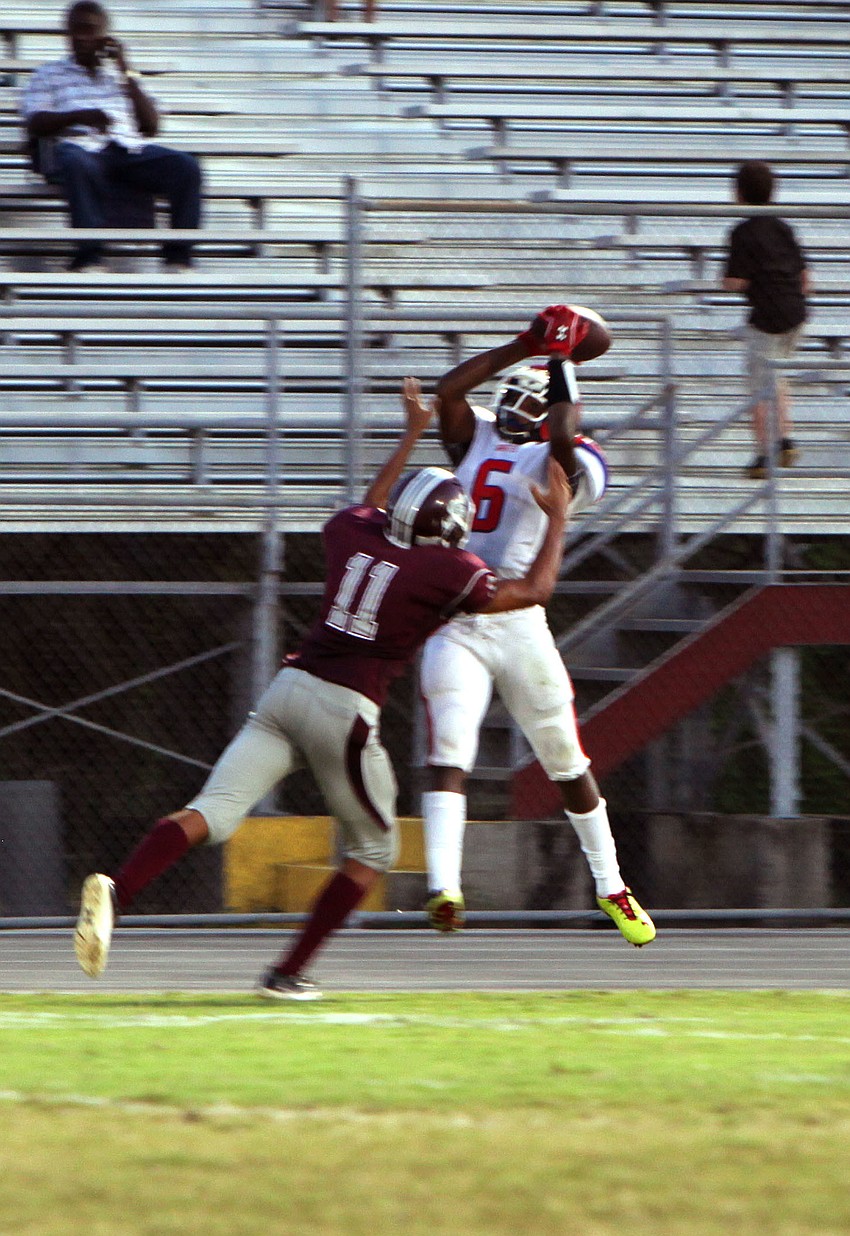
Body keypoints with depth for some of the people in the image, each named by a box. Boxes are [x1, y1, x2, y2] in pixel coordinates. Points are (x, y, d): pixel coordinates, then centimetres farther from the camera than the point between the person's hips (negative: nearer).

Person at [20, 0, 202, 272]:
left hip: (131, 149, 3)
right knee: (77, 163, -42)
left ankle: (178, 256, -27)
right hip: (81, 148, -3)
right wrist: (79, 116, -10)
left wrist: (126, 72, 10)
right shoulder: (49, 74, 24)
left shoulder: (119, 74, 29)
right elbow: (36, 125, 7)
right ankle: (88, 256, -45)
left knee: (186, 166, -25)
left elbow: (151, 126, 17)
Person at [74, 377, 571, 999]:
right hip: (345, 712, -5)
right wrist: (558, 518, 21)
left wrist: (411, 436, 47)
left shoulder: (353, 535, 11)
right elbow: (535, 590, 7)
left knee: (210, 813, -5)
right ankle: (289, 972, 11)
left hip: (290, 687, 5)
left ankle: (114, 892, -30)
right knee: (373, 849, 16)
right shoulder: (448, 573, -5)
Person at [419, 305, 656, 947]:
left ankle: (611, 887, 25)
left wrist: (559, 364, -10)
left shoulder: (564, 462, 0)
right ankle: (443, 887, -26)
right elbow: (448, 389, -5)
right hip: (455, 624, 2)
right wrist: (524, 348, -7)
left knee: (568, 761, 9)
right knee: (449, 754, -16)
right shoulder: (477, 438, 12)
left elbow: (564, 441, -23)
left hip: (519, 623, -2)